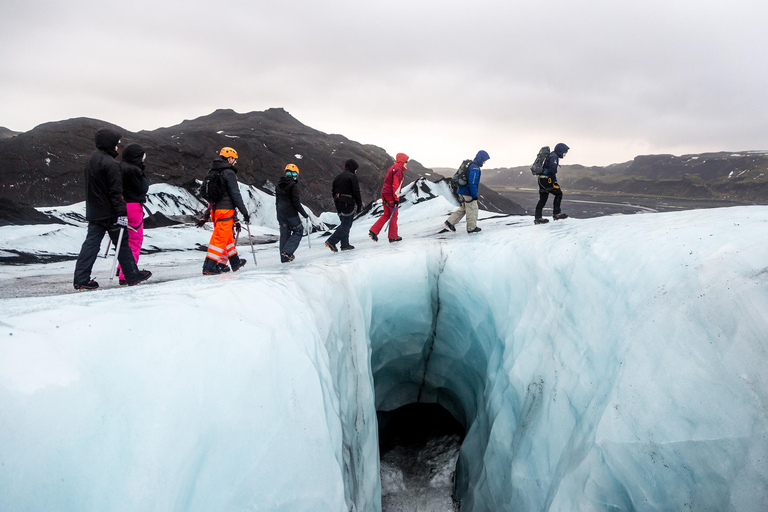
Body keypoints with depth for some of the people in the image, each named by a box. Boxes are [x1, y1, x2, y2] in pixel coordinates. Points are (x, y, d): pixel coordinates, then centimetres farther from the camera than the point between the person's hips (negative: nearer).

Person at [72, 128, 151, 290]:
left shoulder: (92, 160, 14)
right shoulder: (110, 163, -16)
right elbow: (115, 192, -21)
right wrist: (121, 213, -20)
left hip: (93, 213, 8)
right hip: (109, 214, -8)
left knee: (91, 243, 7)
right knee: (122, 243, 3)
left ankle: (81, 279, 4)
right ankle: (132, 276, 13)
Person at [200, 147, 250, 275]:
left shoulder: (212, 173, 16)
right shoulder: (229, 173, -10)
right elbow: (235, 195, -13)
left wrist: (205, 216, 26)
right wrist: (245, 212, -8)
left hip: (214, 210, 9)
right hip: (226, 211, -9)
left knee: (228, 236, 19)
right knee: (220, 239, -6)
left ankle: (235, 262, 30)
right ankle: (209, 267, -7)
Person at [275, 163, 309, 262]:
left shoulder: (279, 184, 11)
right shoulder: (293, 185, -13)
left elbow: (277, 200, 17)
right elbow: (296, 202, -16)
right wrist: (304, 214, -8)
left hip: (280, 212, 7)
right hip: (291, 213, -7)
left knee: (284, 234, 12)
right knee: (298, 231, 8)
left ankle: (284, 258, 13)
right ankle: (287, 252, -7)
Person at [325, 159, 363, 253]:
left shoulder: (337, 177, 17)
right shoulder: (352, 176, -8)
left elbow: (333, 191, 18)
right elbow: (356, 192, -12)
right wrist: (359, 204, -6)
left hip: (338, 203, 9)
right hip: (348, 204, -8)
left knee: (344, 223, 16)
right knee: (346, 225, -7)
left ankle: (345, 245, 15)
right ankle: (331, 241, -18)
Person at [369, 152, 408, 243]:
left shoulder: (392, 168, 17)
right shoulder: (398, 170, -14)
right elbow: (396, 185, -21)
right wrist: (397, 198, -20)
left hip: (384, 194, 9)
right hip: (391, 196, -9)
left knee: (386, 215, 16)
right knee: (393, 216, 2)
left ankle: (373, 231, 6)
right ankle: (393, 237, 10)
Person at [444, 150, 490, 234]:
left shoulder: (470, 165, 13)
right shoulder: (475, 168, -19)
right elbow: (472, 183, -24)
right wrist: (474, 195, -20)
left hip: (462, 191, 10)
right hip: (468, 192, -10)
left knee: (463, 209, 17)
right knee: (472, 209, 3)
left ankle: (450, 222, 11)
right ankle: (472, 228, 15)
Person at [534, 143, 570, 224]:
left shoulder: (551, 156, 22)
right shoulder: (554, 156, -10)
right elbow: (552, 170, -21)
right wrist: (554, 182, -19)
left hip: (541, 179, 10)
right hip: (546, 180, -10)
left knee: (543, 199, 10)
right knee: (558, 193, 0)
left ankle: (537, 218, 9)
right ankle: (556, 214, 0)